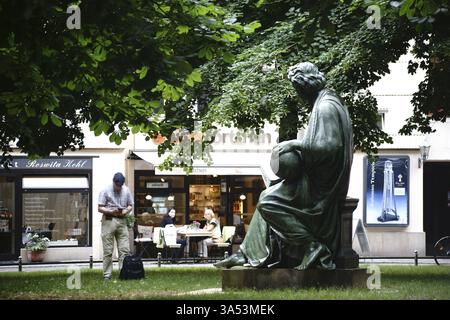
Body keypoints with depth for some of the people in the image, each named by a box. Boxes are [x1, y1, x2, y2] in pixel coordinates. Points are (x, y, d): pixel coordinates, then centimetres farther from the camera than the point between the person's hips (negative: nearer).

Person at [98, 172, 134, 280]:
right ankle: (107, 275, 2)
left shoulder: (126, 191, 9)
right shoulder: (106, 191, -3)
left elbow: (130, 205, 16)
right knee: (108, 250, -2)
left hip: (122, 221, 4)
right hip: (109, 221, -3)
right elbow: (100, 208, -4)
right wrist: (111, 211, -21)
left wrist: (126, 211, -7)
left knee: (125, 249, -1)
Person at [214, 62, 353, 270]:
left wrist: (295, 144, -16)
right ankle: (246, 253, 15)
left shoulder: (325, 107, -17)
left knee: (268, 202, -16)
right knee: (268, 196, 16)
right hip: (320, 179, 11)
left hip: (319, 186, -11)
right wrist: (298, 148, 10)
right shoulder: (326, 103, 16)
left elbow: (326, 146, -27)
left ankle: (313, 246, -17)